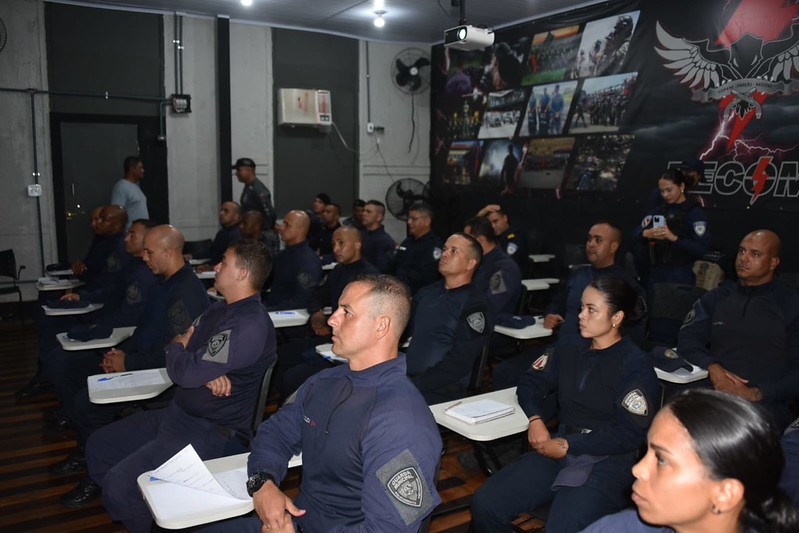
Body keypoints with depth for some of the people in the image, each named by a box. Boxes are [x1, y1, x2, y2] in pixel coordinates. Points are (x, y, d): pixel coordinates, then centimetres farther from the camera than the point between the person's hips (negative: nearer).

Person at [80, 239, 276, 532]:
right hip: (178, 414, 10)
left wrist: (176, 348, -1)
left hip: (213, 432, -10)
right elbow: (180, 346, 8)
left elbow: (185, 373, -25)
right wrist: (205, 372, -14)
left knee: (118, 484, -20)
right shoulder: (219, 310, 10)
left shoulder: (250, 324, -24)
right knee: (98, 447, 12)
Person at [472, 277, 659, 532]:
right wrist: (535, 420, -5)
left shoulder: (636, 367, -6)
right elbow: (530, 382, 15)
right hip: (559, 449, 5)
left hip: (608, 463, -5)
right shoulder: (570, 350, 11)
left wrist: (568, 445, -12)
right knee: (485, 505, -14)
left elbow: (629, 434, -11)